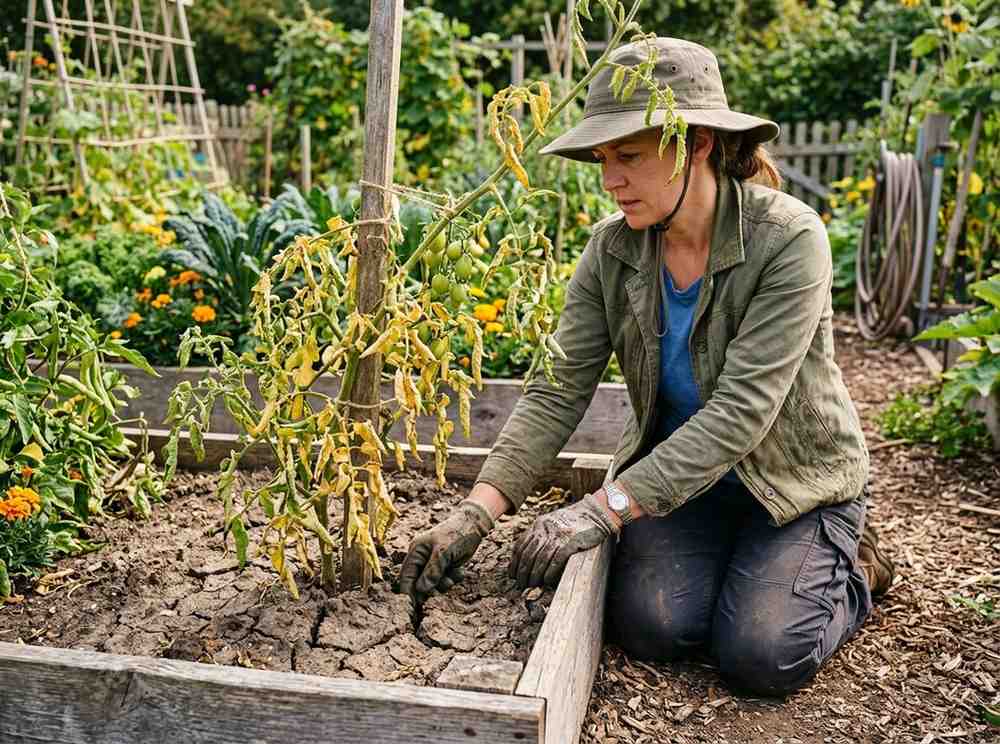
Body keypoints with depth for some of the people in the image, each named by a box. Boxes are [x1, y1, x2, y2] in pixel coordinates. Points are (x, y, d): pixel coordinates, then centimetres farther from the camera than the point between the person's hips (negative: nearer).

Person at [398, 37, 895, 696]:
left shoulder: (788, 238, -24)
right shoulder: (613, 251, -10)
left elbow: (741, 409, -31)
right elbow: (557, 394, -16)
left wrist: (606, 507, -37)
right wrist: (477, 513, -28)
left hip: (795, 481, -3)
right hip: (677, 471, 3)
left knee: (761, 656, -18)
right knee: (652, 627, -17)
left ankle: (848, 567, 13)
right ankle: (725, 558, 15)